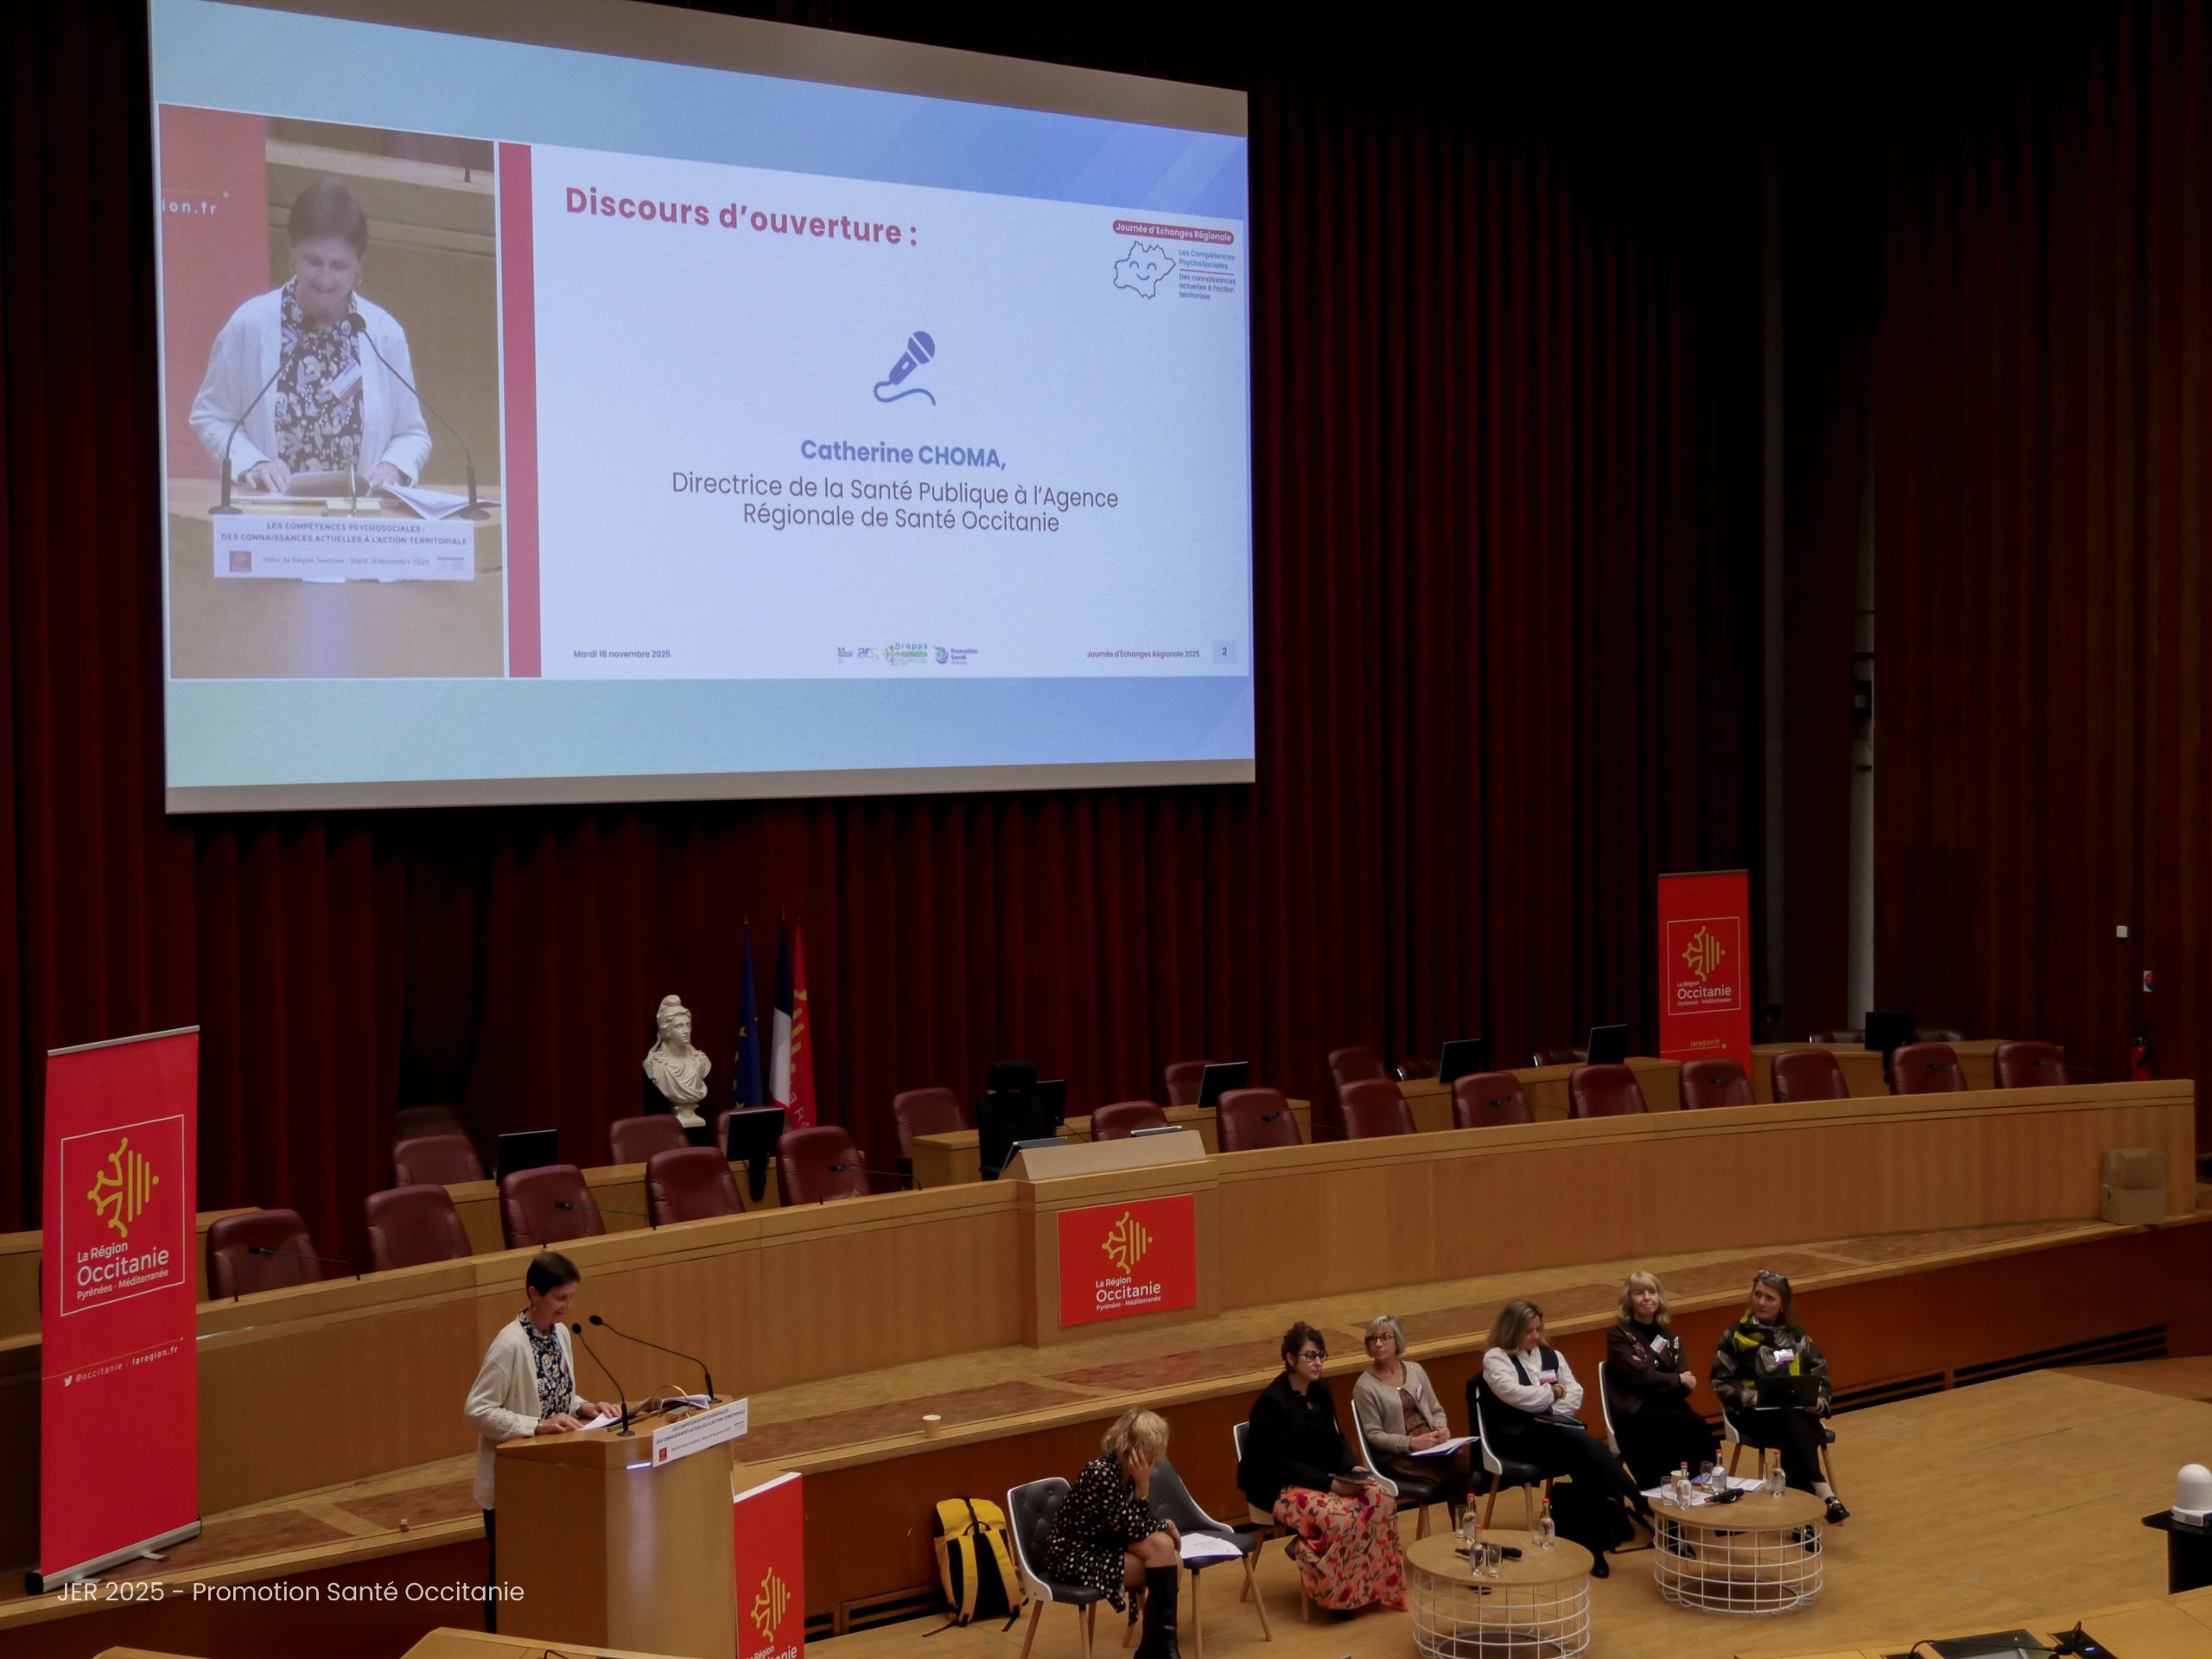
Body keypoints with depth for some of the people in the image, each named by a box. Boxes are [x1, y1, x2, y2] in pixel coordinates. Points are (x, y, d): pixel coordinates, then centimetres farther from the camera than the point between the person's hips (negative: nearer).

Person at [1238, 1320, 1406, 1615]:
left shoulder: (1320, 1390, 6)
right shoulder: (1272, 1403, -18)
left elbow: (1336, 1440, 13)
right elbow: (1280, 1464, -21)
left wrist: (1352, 1469, -8)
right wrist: (1329, 1483, -26)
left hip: (1324, 1475, 8)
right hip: (1280, 1486, -8)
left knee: (1381, 1498, -16)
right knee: (1339, 1516, -32)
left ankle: (1376, 1585, -5)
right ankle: (1337, 1594, -11)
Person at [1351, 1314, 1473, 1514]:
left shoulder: (1415, 1370, 13)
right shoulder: (1365, 1386, -3)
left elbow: (1436, 1410, 17)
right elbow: (1374, 1435, -7)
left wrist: (1441, 1429, -6)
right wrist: (1411, 1442, -18)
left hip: (1432, 1445, 5)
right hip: (1396, 1456, -5)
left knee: (1463, 1455, -30)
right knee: (1458, 1468, -31)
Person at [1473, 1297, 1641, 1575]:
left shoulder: (1552, 1356, 21)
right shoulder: (1496, 1358, 2)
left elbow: (1576, 1394, 11)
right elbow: (1517, 1395, -14)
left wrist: (1553, 1410, -8)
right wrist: (1554, 1392, -1)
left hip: (1554, 1430, 6)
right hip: (1519, 1435, -6)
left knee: (1586, 1457, -33)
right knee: (1588, 1448, -33)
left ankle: (1592, 1541, -31)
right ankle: (1640, 1505, -25)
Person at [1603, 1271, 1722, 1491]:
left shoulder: (1670, 1337, 18)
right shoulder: (1618, 1335, 2)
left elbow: (1686, 1386, 6)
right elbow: (1641, 1376, -11)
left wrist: (1658, 1383, -14)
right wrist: (1677, 1379, -1)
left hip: (1670, 1409, 5)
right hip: (1636, 1414, -5)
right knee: (1697, 1426, -29)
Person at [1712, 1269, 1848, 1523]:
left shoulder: (1796, 1336, 14)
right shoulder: (1737, 1335, 5)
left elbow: (1819, 1374, 12)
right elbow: (1720, 1380, 1)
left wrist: (1819, 1401, -10)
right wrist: (1750, 1397, -17)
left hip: (1797, 1413, 3)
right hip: (1753, 1414, -3)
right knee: (1791, 1420, -38)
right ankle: (1824, 1495, -46)